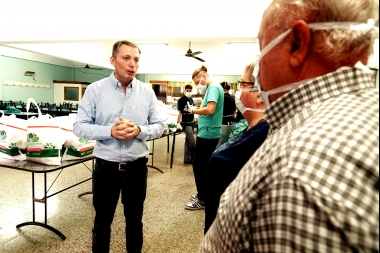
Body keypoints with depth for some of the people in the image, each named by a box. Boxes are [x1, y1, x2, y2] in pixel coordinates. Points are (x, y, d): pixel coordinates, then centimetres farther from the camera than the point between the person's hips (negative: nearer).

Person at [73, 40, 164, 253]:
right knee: (102, 220, 18)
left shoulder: (147, 92, 0)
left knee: (135, 220, 20)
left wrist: (139, 130, -19)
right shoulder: (95, 90, -4)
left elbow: (158, 126, 1)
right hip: (106, 166, -1)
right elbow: (80, 126, -5)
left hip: (137, 166, 2)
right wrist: (110, 131, -21)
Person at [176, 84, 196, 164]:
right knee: (192, 142, -8)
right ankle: (193, 158, 8)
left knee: (187, 141, 12)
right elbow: (179, 112, -14)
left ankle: (187, 159, 20)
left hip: (191, 122, 7)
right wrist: (178, 123, -21)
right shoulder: (181, 100, -9)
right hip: (186, 123, -7)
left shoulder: (191, 100, 11)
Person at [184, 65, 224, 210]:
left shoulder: (213, 87, -14)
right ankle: (203, 194, 32)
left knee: (199, 166, -1)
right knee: (204, 165, 18)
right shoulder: (213, 88, 16)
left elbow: (210, 110, -25)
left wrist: (193, 110, -12)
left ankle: (202, 200, 11)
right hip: (209, 133, 10)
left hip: (207, 133, -10)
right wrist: (199, 118, 8)